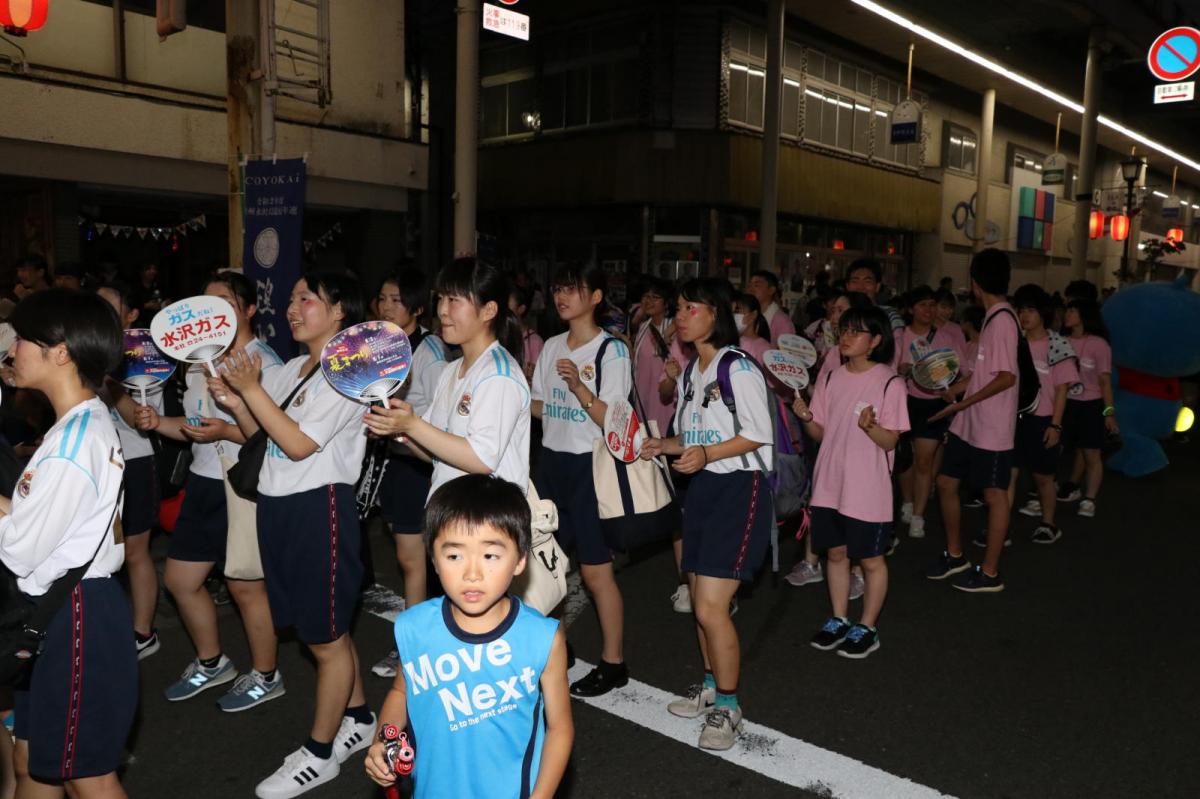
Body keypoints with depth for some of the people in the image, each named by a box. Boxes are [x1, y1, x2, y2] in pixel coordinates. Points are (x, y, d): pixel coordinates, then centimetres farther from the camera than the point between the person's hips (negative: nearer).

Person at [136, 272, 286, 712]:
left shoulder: (265, 364, -14)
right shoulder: (199, 360, 12)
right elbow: (195, 426, 18)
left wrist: (226, 431, -30)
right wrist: (159, 422, 0)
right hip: (203, 482, 9)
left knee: (245, 587, 4)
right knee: (179, 579, 17)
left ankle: (266, 676, 25)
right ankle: (211, 663, 38)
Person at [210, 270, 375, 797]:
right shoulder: (292, 370, 12)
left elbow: (299, 444, -20)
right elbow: (258, 430, 13)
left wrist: (251, 387, -21)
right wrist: (234, 401, -4)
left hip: (320, 507, -9)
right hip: (279, 506, 9)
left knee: (326, 637, 5)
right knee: (326, 629, 20)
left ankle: (318, 754, 20)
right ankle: (359, 719, 38)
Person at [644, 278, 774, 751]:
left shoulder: (738, 369, -13)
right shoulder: (690, 372, 13)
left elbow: (758, 434, -15)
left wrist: (707, 453, -27)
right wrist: (663, 445, 1)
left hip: (740, 487, -8)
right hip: (702, 486, 8)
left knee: (711, 607, -10)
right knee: (700, 601, 13)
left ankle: (727, 708, 8)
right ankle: (710, 687, 32)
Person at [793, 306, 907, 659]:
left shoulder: (889, 383, -10)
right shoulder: (832, 378, 5)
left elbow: (890, 441, -12)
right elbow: (821, 433, 8)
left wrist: (870, 426, -31)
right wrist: (806, 417, -12)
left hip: (868, 489, -5)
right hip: (829, 484, 5)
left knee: (871, 560, 9)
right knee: (835, 552, 15)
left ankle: (866, 628, 24)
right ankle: (839, 621, 31)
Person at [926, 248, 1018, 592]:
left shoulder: (1002, 319, -18)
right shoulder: (993, 317, 11)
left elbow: (1007, 377, -22)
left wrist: (963, 403, -19)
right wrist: (949, 390, 19)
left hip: (992, 428, -9)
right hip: (969, 424, 9)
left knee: (994, 495, 3)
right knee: (946, 482, 14)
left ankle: (989, 573, 16)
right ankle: (955, 555, 30)